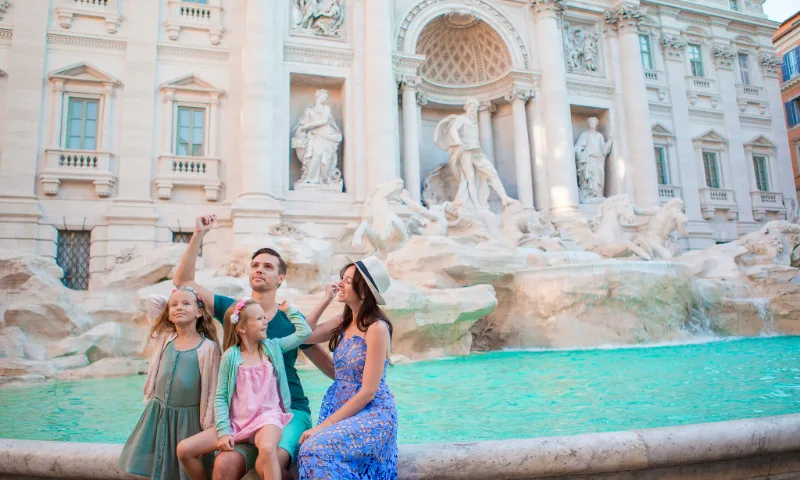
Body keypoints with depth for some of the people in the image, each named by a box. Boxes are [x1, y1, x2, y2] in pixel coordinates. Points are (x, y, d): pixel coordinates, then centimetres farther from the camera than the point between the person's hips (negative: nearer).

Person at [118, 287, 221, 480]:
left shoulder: (208, 348, -11)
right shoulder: (165, 338, 3)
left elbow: (211, 391, -11)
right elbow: (152, 300, 9)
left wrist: (208, 429, -13)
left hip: (188, 419, -5)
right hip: (158, 415, 5)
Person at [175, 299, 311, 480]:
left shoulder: (273, 347, 4)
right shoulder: (230, 356, 0)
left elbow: (304, 331, 3)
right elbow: (220, 397, 1)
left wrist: (288, 310, 9)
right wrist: (223, 431, -9)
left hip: (267, 417, -2)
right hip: (237, 422, 2)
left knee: (267, 448, -37)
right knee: (185, 449, -6)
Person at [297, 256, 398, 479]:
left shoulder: (376, 328, -17)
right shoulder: (344, 323, 7)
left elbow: (368, 392, -18)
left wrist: (326, 424, -17)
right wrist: (326, 299, 6)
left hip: (372, 415, -6)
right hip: (342, 410, 7)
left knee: (315, 450, -27)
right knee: (310, 450, -20)